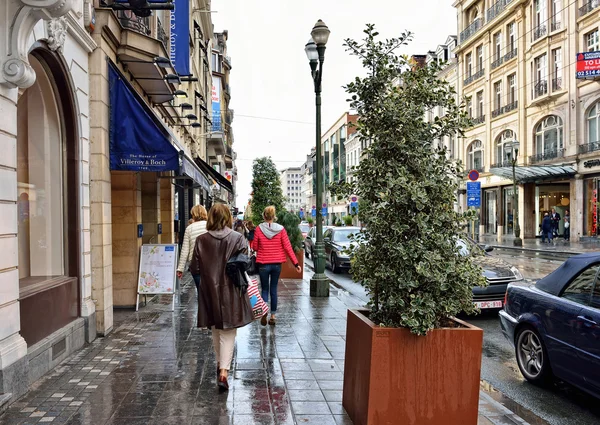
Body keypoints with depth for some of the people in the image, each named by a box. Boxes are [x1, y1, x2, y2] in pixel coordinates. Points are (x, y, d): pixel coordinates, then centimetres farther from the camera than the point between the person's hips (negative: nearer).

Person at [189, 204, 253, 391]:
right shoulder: (237, 238, -10)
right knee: (228, 332, 5)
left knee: (216, 330, 21)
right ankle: (224, 370, -7)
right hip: (230, 292, -2)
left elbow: (195, 269, -3)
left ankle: (220, 365, 35)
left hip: (210, 292, 2)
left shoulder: (201, 240, -5)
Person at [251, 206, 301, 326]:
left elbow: (254, 247, -1)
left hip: (263, 263, -2)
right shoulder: (281, 229, -5)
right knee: (273, 289, 13)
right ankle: (273, 316, 16)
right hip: (277, 263, 2)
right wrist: (296, 263, -3)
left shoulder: (258, 229, -8)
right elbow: (288, 247, -6)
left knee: (265, 289, 11)